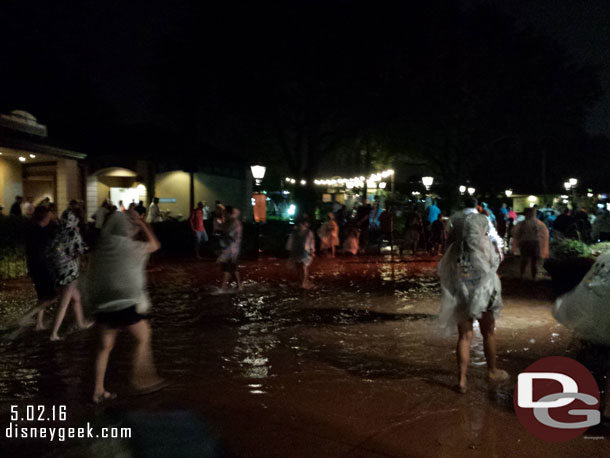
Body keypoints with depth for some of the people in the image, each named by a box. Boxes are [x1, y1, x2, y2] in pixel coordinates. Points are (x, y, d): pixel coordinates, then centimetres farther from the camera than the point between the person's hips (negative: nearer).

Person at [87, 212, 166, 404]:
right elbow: (154, 245, 11)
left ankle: (98, 390, 16)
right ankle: (139, 380, 15)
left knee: (105, 347, 14)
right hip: (127, 303, -5)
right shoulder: (131, 247, -7)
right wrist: (143, 224, 17)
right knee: (143, 339, 13)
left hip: (102, 305, 6)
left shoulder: (100, 248, 7)